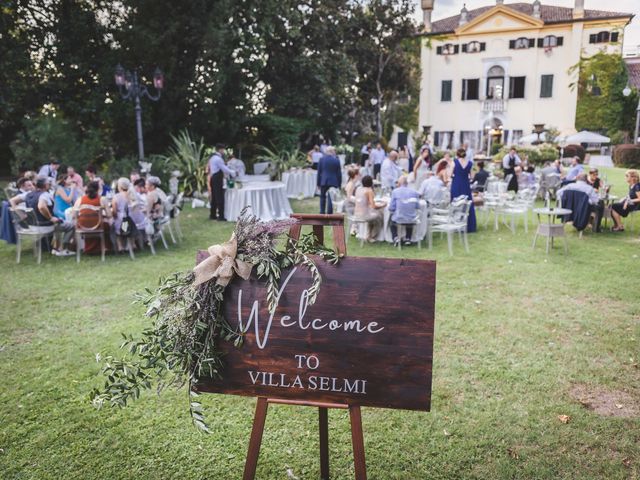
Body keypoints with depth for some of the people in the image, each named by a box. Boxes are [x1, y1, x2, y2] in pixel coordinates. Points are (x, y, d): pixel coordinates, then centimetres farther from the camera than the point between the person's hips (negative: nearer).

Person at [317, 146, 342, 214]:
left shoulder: (322, 159, 0)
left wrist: (318, 183, 9)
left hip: (323, 181, 1)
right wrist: (339, 184, 6)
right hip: (333, 182, -1)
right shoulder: (336, 160, -3)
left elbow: (319, 172, 3)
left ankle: (322, 212, 12)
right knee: (331, 198, 3)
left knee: (322, 197, 15)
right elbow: (339, 173, -1)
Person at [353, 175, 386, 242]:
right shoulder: (369, 191, -13)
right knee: (379, 216, 20)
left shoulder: (358, 189, 7)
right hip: (364, 215, -7)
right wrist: (383, 205, 1)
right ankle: (372, 237, 28)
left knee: (373, 215, 33)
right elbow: (374, 206, -16)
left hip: (356, 214, 7)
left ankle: (369, 236, 36)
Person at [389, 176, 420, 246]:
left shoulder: (395, 191, -8)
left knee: (392, 219, 33)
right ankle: (408, 239, 37)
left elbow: (391, 208, -6)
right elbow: (417, 207, 9)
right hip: (412, 220, 2)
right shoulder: (414, 192, -1)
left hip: (399, 219, -2)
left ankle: (395, 238, 19)